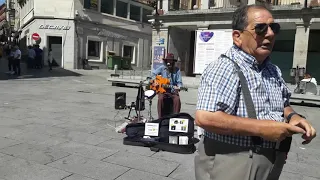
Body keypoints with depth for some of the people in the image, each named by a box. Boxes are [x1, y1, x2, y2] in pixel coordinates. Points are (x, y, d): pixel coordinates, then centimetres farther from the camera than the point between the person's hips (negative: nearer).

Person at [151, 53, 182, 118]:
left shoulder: (176, 70, 1)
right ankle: (160, 117, -18)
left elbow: (179, 82, 1)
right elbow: (154, 73, 13)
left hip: (173, 90, 0)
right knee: (160, 98, -28)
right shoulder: (162, 68, 3)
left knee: (177, 99, -27)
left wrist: (178, 87, -20)